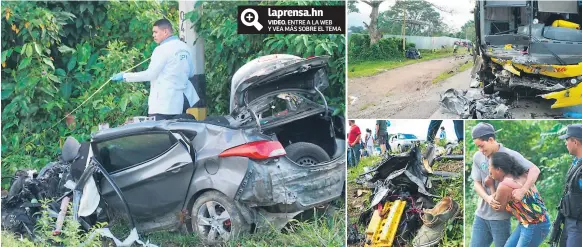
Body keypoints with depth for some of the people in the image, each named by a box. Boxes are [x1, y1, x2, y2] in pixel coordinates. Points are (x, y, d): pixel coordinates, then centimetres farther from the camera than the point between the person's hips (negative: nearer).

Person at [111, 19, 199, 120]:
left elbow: (150, 74, -12)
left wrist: (125, 76, -6)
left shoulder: (162, 49, -12)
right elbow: (190, 73, 17)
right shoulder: (185, 48, 8)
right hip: (182, 100, 7)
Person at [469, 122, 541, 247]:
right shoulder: (477, 157, 2)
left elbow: (535, 170, -17)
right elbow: (477, 183, 3)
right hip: (481, 215, 5)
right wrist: (487, 198, -18)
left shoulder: (510, 155, -12)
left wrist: (523, 190, -33)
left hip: (500, 217, -5)